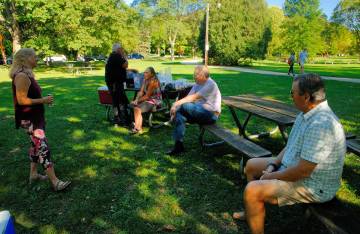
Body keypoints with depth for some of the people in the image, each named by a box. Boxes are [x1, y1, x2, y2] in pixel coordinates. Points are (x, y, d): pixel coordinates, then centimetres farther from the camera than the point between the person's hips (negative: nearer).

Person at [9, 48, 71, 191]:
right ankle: (55, 181, -8)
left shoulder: (27, 74, 13)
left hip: (34, 117, 10)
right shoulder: (22, 76, -19)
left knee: (37, 145, 17)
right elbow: (21, 100, -24)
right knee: (43, 147, -11)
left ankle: (33, 174, 31)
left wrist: (43, 99, 10)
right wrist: (43, 100, -18)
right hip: (29, 119, -10)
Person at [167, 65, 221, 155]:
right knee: (179, 115, -17)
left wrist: (177, 103, -26)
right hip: (200, 112, 8)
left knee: (185, 106, -29)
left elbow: (194, 97, -22)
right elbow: (188, 97, 2)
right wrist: (176, 106, -13)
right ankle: (179, 145, -17)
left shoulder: (210, 84, -14)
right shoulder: (198, 84, 12)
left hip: (211, 114, -8)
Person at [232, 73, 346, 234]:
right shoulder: (307, 114, 2)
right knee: (251, 165, 17)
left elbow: (303, 171, -32)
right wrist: (272, 165, -1)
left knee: (252, 190, -23)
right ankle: (253, 211, 34)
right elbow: (291, 147, 12)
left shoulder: (321, 125, -32)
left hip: (312, 186, -10)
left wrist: (272, 176, -16)